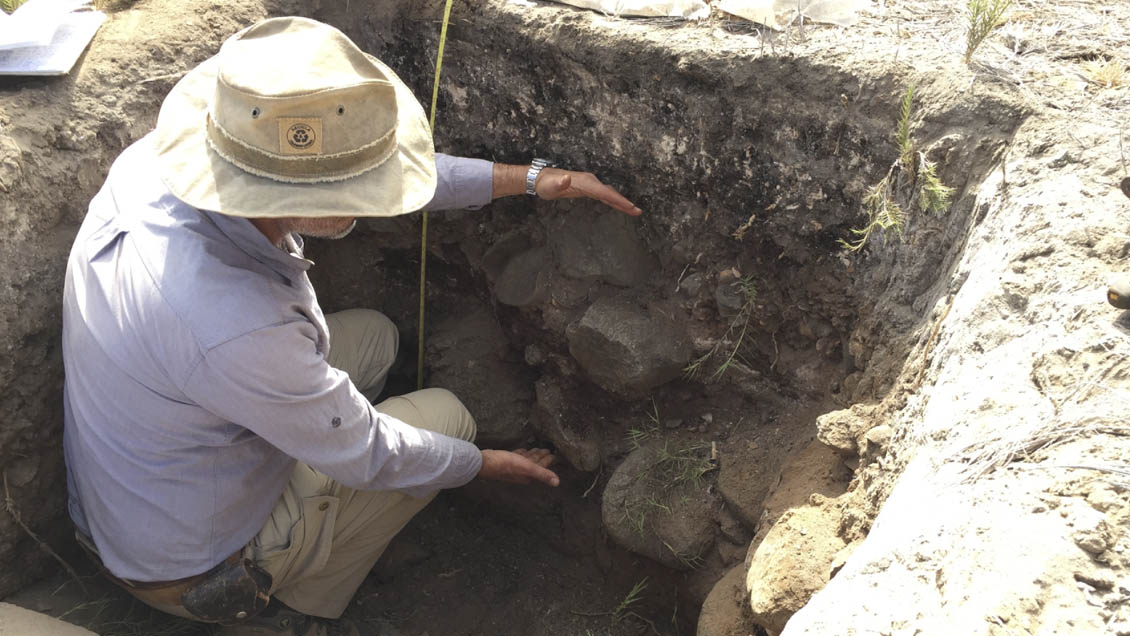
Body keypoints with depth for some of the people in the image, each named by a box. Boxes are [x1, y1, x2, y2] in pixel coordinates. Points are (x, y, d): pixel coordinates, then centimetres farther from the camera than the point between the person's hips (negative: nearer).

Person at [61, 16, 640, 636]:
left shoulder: (157, 160, -18)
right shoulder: (237, 328, -42)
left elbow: (379, 170, -7)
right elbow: (369, 456, -23)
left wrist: (528, 178, -5)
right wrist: (487, 463, -5)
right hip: (188, 566, -7)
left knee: (373, 336, 14)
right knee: (446, 414, 3)